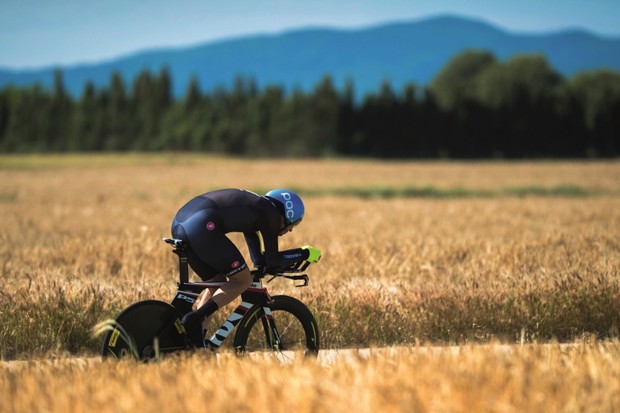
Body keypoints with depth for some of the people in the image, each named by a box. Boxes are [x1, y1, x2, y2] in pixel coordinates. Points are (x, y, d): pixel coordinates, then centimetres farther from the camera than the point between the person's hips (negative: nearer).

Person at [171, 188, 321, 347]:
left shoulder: (252, 210, 32)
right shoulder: (270, 213, 7)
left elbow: (259, 259, 35)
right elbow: (272, 261, 7)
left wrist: (294, 258, 37)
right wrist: (304, 253, 20)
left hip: (180, 223, 9)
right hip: (202, 226, -9)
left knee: (218, 283, 21)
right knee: (243, 281, 4)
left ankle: (196, 344, 14)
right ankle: (196, 319, -13)